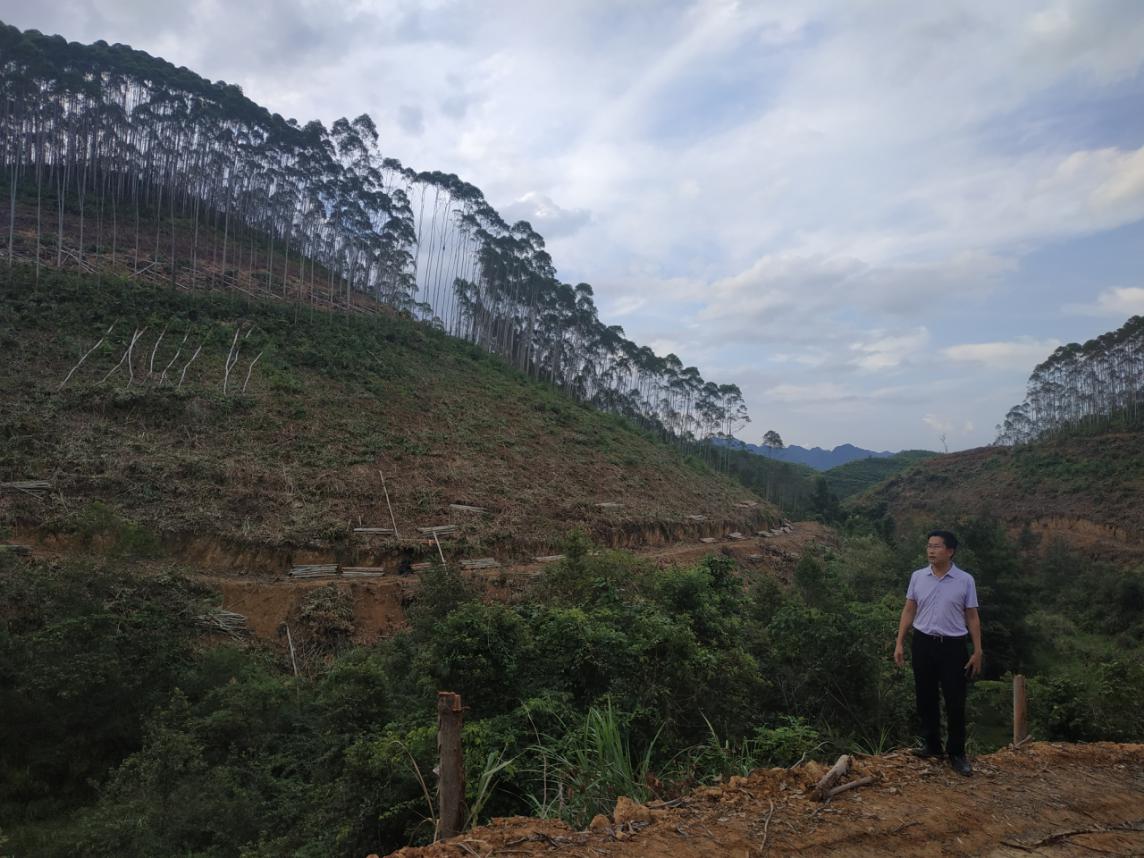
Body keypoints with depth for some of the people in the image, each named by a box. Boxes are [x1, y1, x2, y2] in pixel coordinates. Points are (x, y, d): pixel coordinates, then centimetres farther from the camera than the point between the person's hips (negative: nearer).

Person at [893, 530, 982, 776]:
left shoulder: (965, 580, -5)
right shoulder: (918, 577, 1)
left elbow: (972, 617, 0)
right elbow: (909, 611, 6)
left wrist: (978, 651, -3)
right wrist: (900, 643, 3)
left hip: (953, 646, -2)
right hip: (923, 643, 3)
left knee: (955, 702, 2)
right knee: (926, 698, 11)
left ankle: (957, 753, 15)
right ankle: (932, 745, 26)